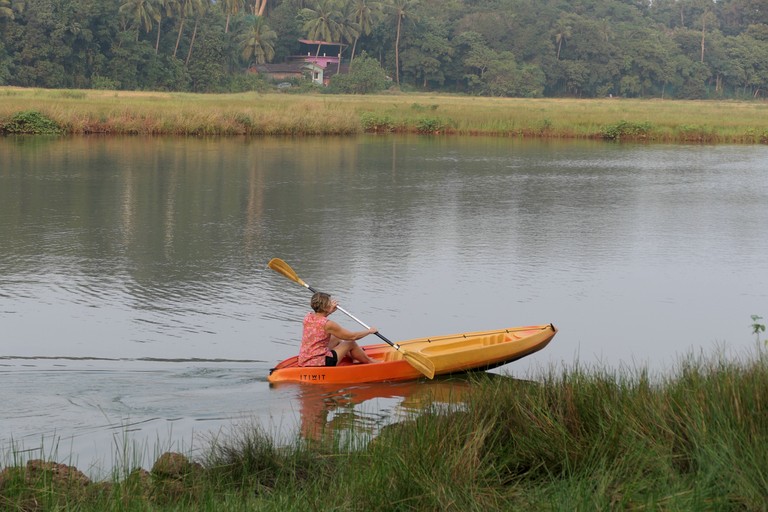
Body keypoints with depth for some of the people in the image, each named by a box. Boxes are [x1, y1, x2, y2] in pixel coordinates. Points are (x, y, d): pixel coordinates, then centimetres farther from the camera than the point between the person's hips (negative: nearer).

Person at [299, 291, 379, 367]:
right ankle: (370, 362, 35)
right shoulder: (328, 324, -20)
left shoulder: (308, 317, 0)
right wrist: (369, 331, 7)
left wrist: (330, 310, 22)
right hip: (320, 364, -8)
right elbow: (352, 336, -8)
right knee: (351, 344, 11)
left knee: (336, 338, 26)